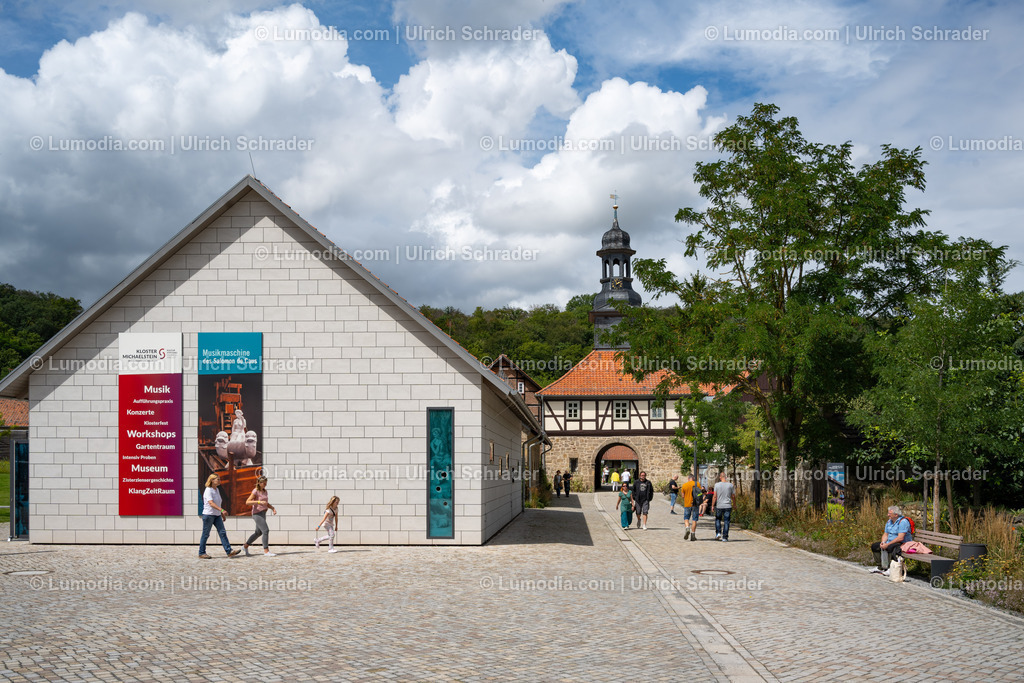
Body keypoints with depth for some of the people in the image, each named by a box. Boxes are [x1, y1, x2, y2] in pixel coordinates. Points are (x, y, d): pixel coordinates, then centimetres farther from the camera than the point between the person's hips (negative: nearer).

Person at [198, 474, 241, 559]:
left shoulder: (217, 490, 13)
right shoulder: (208, 490, -14)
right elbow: (211, 503, -26)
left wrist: (222, 514, 21)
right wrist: (222, 510, -36)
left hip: (217, 515, 8)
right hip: (208, 514, -8)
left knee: (223, 533, -1)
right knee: (205, 534, 1)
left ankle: (229, 551, -6)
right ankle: (201, 553, 11)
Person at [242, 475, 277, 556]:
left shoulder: (264, 491, 11)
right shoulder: (255, 491, -12)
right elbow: (247, 502, -19)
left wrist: (273, 508, 3)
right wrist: (259, 502, -28)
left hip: (263, 513, 9)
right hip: (257, 514, -9)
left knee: (258, 532, 18)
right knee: (266, 531, -15)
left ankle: (245, 546, 35)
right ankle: (266, 551, -12)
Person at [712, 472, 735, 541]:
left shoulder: (717, 485, -4)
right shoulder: (730, 485, -1)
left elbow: (715, 496, -5)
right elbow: (733, 496, 3)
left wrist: (712, 505, 3)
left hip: (719, 506, 0)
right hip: (728, 506, 0)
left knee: (718, 519, 18)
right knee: (726, 521, 3)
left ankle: (718, 533, 4)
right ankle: (725, 537, 1)